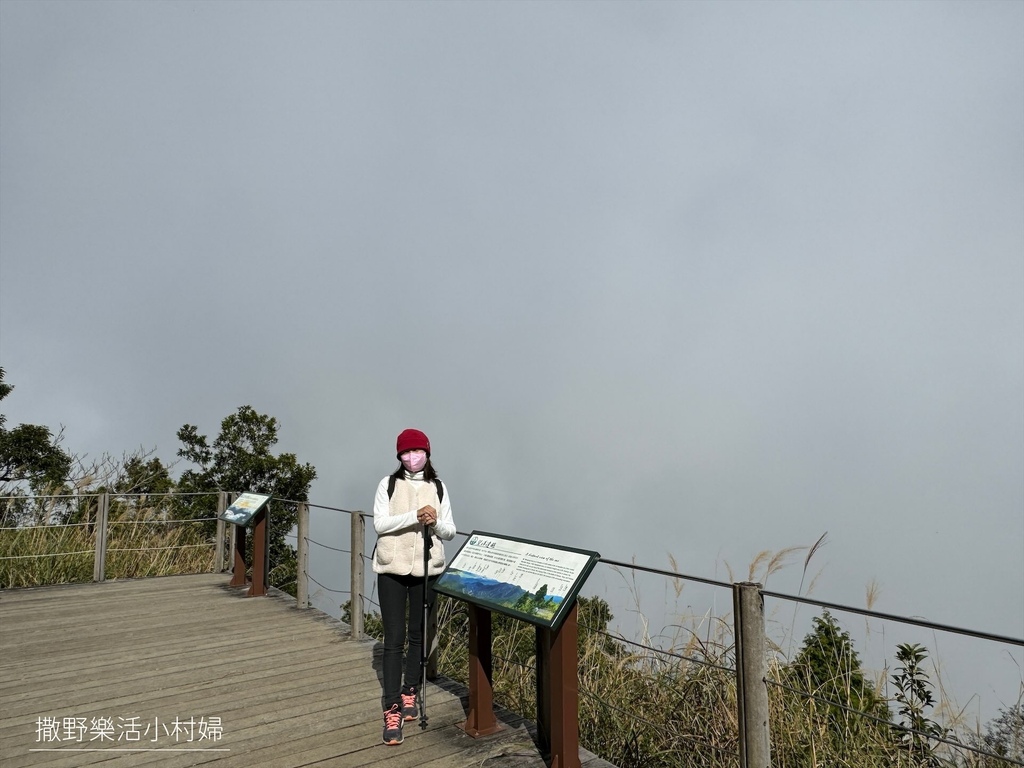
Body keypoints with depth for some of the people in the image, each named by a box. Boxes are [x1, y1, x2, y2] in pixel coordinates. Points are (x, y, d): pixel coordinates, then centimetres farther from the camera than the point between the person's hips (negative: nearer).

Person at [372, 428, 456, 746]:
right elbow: (379, 524, -11)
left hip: (427, 569, 2)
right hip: (392, 568, -2)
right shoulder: (388, 483, -1)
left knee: (418, 635, 13)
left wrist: (435, 523, -17)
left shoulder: (438, 487, 4)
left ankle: (410, 692, 32)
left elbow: (450, 532, 4)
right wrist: (414, 517, -22)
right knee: (394, 638, -2)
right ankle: (392, 710, 5)